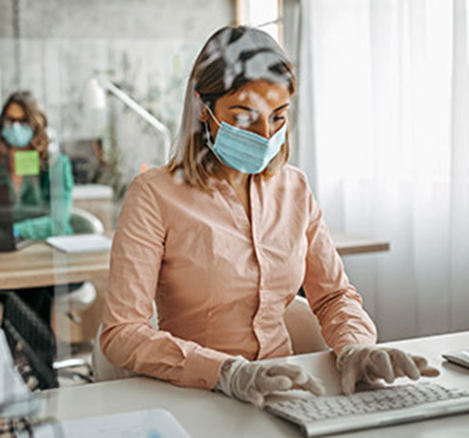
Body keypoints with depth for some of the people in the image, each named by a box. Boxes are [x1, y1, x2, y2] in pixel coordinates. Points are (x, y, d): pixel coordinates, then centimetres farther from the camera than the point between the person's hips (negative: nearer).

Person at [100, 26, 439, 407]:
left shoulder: (293, 188, 7)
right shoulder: (154, 197, -10)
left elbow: (333, 294, 11)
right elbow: (121, 334, -16)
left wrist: (355, 347, -11)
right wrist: (229, 374, -29)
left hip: (282, 396, 3)